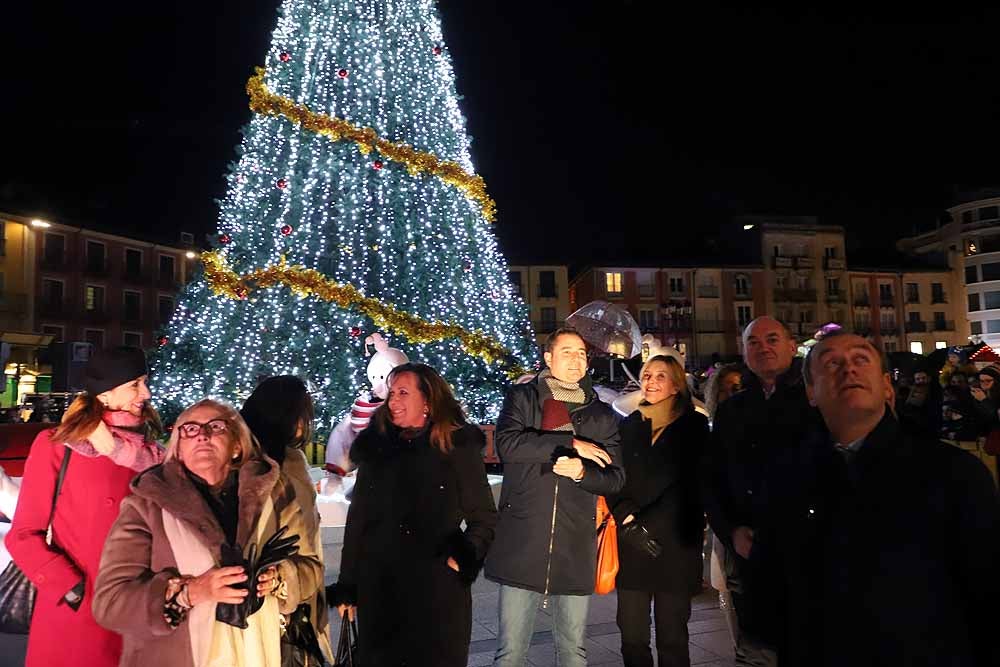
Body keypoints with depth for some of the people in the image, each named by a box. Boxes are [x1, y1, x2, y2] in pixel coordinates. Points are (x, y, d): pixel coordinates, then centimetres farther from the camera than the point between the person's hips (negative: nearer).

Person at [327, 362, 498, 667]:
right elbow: (357, 521, 8)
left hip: (440, 591, -2)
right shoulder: (374, 448, 5)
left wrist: (466, 554, -18)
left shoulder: (459, 448, -4)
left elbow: (484, 516, -1)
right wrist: (347, 586, 8)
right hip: (378, 590, 3)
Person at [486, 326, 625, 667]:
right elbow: (507, 443, -14)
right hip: (522, 543, -2)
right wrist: (572, 444, -14)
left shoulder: (602, 415, 12)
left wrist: (582, 472, -13)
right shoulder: (522, 397, 5)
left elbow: (615, 478, 9)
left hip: (575, 547, 3)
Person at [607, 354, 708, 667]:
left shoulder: (693, 425, 4)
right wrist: (627, 519, -10)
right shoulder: (629, 425, 12)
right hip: (632, 544, 2)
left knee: (672, 637, 5)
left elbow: (690, 485, -3)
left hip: (675, 544, -2)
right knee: (632, 635, 4)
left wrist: (648, 523, -10)